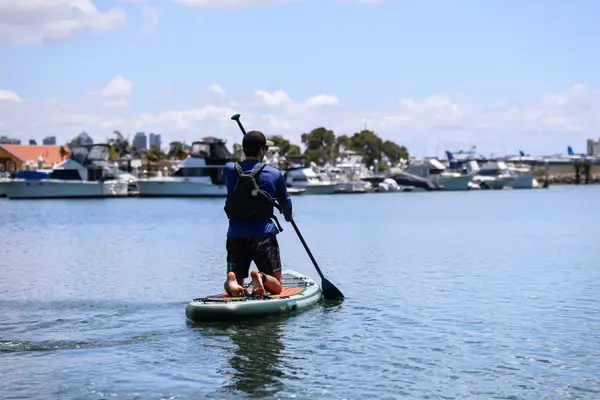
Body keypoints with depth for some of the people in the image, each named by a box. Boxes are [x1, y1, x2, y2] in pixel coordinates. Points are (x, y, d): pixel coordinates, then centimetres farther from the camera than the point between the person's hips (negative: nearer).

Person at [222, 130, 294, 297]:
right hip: (264, 236, -2)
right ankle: (262, 277, -27)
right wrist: (288, 215, 41)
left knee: (231, 289, 15)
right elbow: (285, 203, 17)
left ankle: (232, 280, -21)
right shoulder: (275, 175, 1)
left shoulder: (228, 170, 3)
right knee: (276, 287, 7)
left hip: (235, 236, 2)